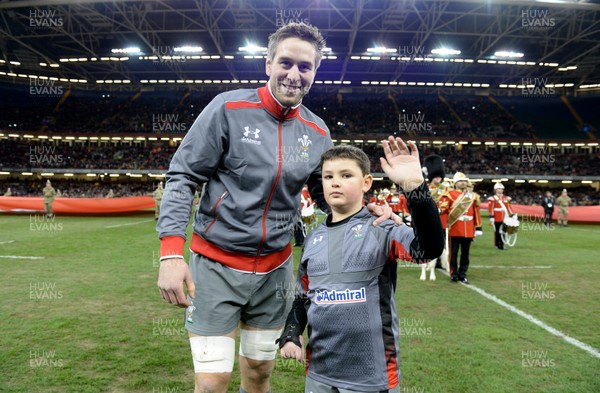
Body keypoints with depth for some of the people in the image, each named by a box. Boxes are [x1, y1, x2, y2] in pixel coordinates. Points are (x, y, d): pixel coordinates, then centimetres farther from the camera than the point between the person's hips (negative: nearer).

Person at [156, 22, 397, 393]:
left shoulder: (317, 132, 2)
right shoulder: (229, 108, -11)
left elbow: (328, 195, 10)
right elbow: (182, 177, -11)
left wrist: (365, 211, -11)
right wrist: (171, 252, -20)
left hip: (275, 269, 4)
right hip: (216, 265, -3)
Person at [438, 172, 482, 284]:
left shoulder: (472, 196, 13)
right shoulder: (450, 195, 0)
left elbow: (476, 212, 13)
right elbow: (443, 207, -11)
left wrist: (478, 227, 9)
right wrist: (437, 210, -35)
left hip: (468, 231, 4)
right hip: (455, 229, -4)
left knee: (465, 253, 10)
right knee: (454, 253, 1)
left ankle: (462, 274, 20)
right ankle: (454, 274, 11)